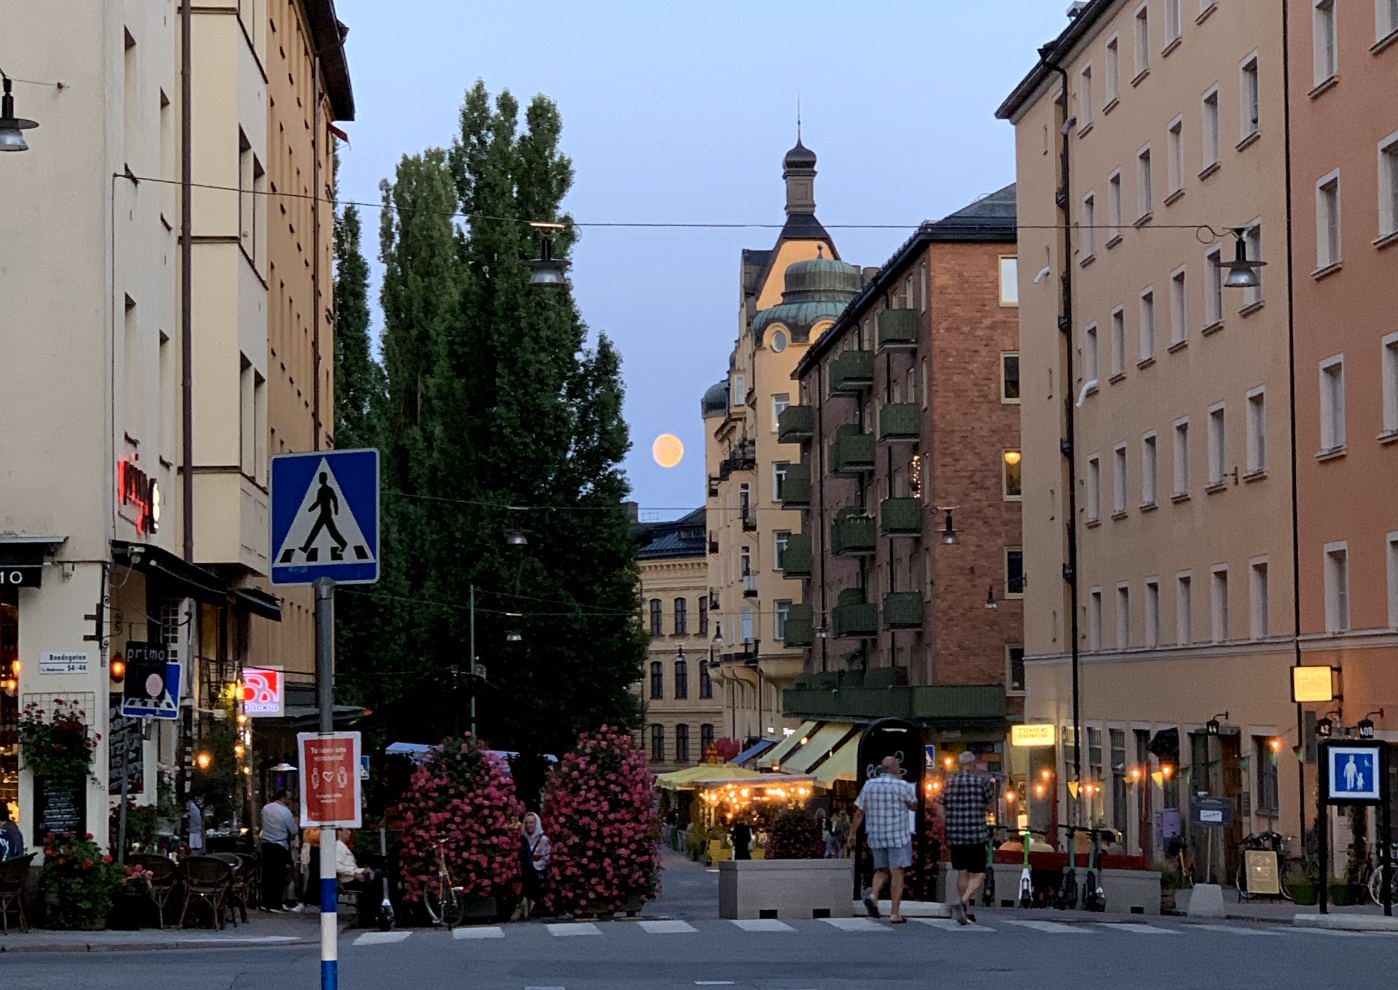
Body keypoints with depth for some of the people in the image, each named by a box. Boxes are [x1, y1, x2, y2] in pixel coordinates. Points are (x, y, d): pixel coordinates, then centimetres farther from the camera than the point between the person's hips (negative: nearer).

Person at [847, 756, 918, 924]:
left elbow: (859, 812, 6)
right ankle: (894, 914, -3)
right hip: (898, 836, -4)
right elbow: (914, 805, 7)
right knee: (897, 873, 0)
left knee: (882, 870, 18)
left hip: (876, 837, 4)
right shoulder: (902, 786, -9)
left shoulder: (869, 786, 4)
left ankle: (873, 895, -9)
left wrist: (852, 833, 14)